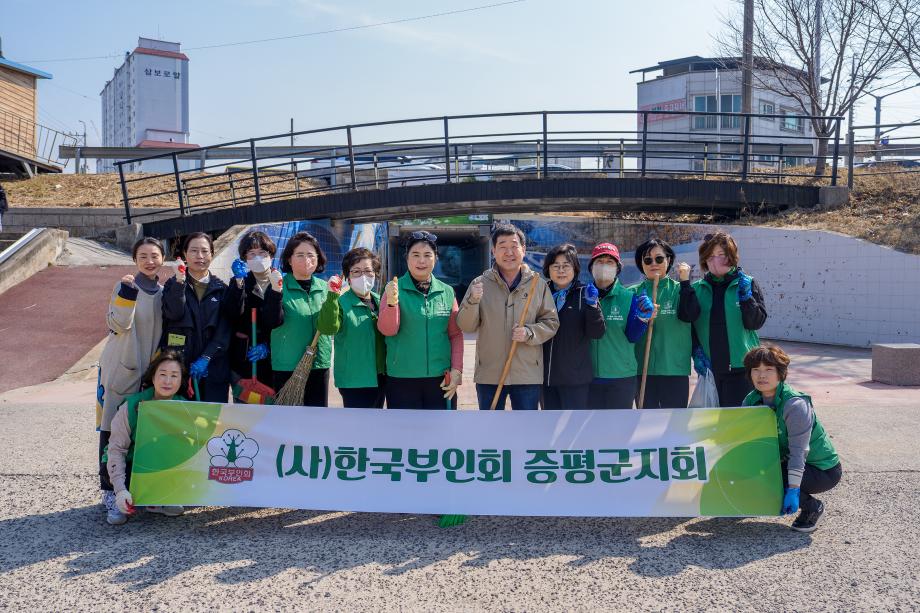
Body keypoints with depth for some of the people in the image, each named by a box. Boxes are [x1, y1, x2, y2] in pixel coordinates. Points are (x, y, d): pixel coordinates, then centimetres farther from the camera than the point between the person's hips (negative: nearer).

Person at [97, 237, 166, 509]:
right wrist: (127, 293, -29)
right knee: (113, 428, -1)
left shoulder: (163, 292, 9)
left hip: (148, 371, 5)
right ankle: (109, 488, 8)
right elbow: (118, 324, -20)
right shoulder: (125, 287, -7)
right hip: (120, 369, -5)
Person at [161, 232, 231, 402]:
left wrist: (206, 358, -10)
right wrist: (180, 281, -23)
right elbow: (174, 313, -12)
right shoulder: (173, 284, 7)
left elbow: (224, 331, 1)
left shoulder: (221, 289, 9)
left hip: (213, 369, 1)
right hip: (178, 367, -1)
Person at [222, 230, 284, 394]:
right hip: (241, 361, 1)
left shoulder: (281, 283, 1)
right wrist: (238, 281, -20)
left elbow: (277, 322, -6)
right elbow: (230, 313, -12)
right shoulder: (239, 282, 7)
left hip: (271, 361, -1)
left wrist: (267, 345, -22)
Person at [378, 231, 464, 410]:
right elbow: (387, 330, -9)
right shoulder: (395, 289, -1)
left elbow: (456, 335, 8)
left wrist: (457, 369, -1)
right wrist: (391, 302, -26)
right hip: (402, 380, -2)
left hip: (441, 379, 2)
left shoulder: (447, 292, 5)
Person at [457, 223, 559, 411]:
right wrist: (472, 301, -21)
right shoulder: (480, 284, 1)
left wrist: (529, 333, -16)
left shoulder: (538, 284, 2)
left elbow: (551, 322, 3)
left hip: (528, 374, 0)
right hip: (489, 374, 0)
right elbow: (465, 326, -2)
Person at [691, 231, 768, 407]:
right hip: (709, 368, 3)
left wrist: (745, 293, -16)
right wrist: (696, 353, -2)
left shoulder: (746, 284, 1)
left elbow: (756, 322, -6)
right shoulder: (698, 289, 8)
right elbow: (689, 326, 11)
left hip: (740, 367, -3)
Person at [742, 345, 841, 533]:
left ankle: (812, 507, -1)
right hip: (785, 460, 7)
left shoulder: (795, 405, -26)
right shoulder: (751, 400, -5)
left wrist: (793, 490, -33)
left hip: (823, 470, -7)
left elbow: (799, 450, -29)